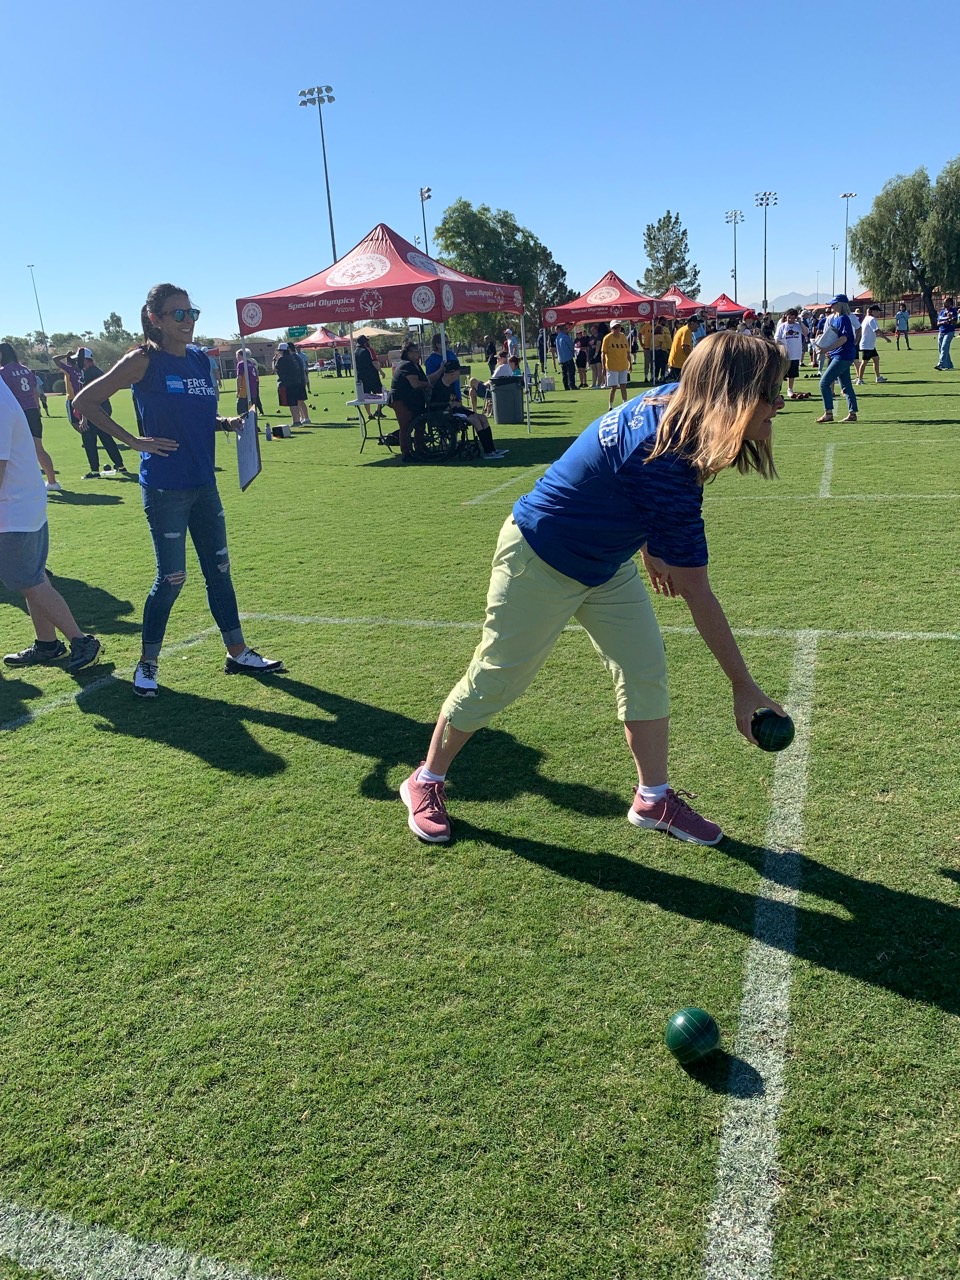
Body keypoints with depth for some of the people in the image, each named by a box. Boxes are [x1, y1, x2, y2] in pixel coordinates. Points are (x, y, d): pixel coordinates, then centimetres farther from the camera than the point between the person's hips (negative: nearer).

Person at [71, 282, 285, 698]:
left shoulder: (199, 359, 9)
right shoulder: (143, 361, -9)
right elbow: (85, 402, -8)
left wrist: (228, 424, 2)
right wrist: (133, 440, -12)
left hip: (204, 484, 7)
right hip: (165, 488, -6)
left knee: (219, 569, 12)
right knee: (171, 578, -1)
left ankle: (238, 654, 24)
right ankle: (147, 664, 16)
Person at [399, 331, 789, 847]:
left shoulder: (669, 401, -11)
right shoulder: (666, 463, -36)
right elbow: (696, 592, -31)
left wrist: (647, 543, 16)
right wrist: (743, 687, -23)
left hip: (605, 561, 9)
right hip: (541, 563, -9)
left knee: (645, 671, 4)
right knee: (495, 680, 6)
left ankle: (654, 799, 20)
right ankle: (426, 782, 28)